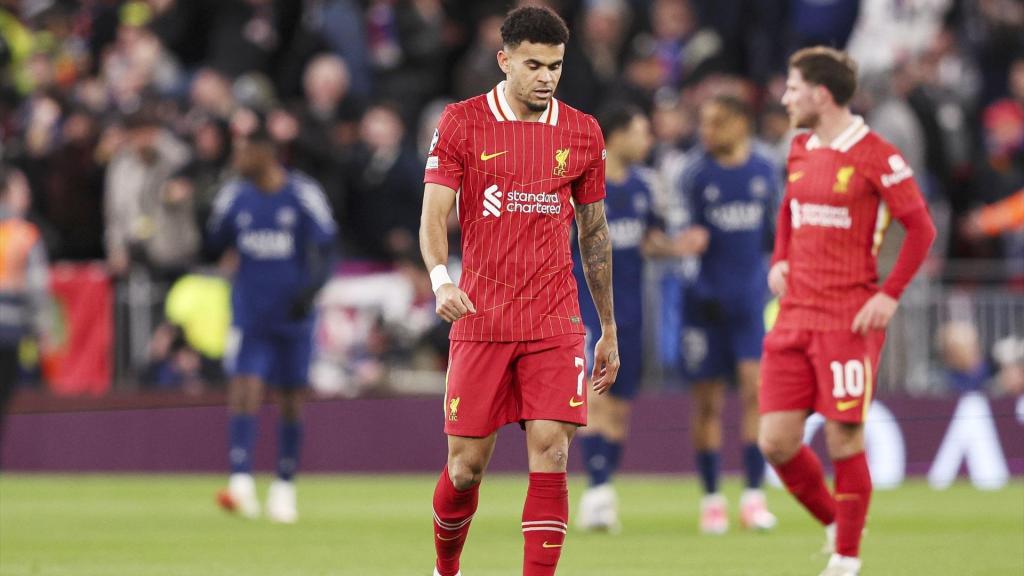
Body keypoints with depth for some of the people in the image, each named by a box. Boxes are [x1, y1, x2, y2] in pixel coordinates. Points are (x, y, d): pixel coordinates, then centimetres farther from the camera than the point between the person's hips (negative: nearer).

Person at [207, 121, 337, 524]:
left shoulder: (303, 195, -7)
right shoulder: (234, 196, 3)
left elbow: (323, 248, -7)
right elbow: (214, 245, 14)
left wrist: (310, 288, -20)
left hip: (293, 316, -1)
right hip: (249, 316, 1)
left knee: (291, 400, 7)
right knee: (245, 388, -16)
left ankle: (285, 487, 22)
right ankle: (241, 481, -26)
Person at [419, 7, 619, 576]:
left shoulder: (582, 133, 7)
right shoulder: (462, 123, 0)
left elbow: (595, 233, 16)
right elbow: (434, 214, -5)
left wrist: (609, 330, 17)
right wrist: (441, 280, -25)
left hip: (555, 323, 1)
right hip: (480, 321, -1)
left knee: (550, 455, -11)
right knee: (467, 464, 3)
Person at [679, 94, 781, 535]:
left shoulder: (765, 173, 5)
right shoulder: (695, 176, -3)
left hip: (752, 299, 2)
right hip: (706, 299, -2)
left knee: (755, 387, -10)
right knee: (708, 400, 2)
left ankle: (753, 495, -6)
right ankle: (711, 498, 11)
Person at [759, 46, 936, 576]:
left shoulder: (875, 156, -9)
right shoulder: (800, 151, 12)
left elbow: (921, 227, -6)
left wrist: (890, 295, -13)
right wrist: (780, 260, 12)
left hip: (849, 323, -6)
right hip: (793, 318, 7)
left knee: (844, 443, -4)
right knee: (775, 442, 1)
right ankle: (835, 523, 23)